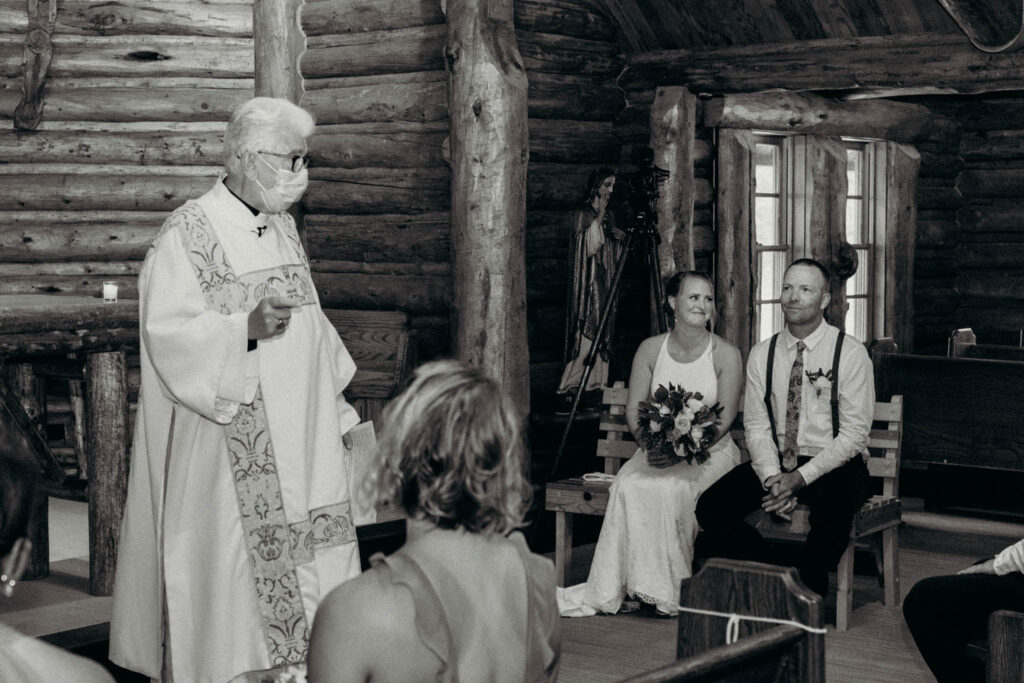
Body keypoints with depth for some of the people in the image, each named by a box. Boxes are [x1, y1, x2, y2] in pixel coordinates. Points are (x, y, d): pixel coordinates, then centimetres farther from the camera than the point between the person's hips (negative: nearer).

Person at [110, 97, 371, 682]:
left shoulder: (283, 228, 13)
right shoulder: (188, 234, -10)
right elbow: (167, 332, -18)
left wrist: (340, 414, 16)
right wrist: (246, 328, -32)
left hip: (300, 446, 7)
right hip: (227, 453, -7)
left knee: (313, 577, 7)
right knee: (233, 574, -2)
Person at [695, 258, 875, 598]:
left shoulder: (850, 353, -6)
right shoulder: (762, 354, 6)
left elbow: (854, 433, -10)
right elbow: (757, 426, 3)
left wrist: (802, 477, -20)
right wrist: (773, 478, -16)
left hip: (833, 465, -4)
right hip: (775, 462, 4)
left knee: (832, 512, -38)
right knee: (711, 507, -18)